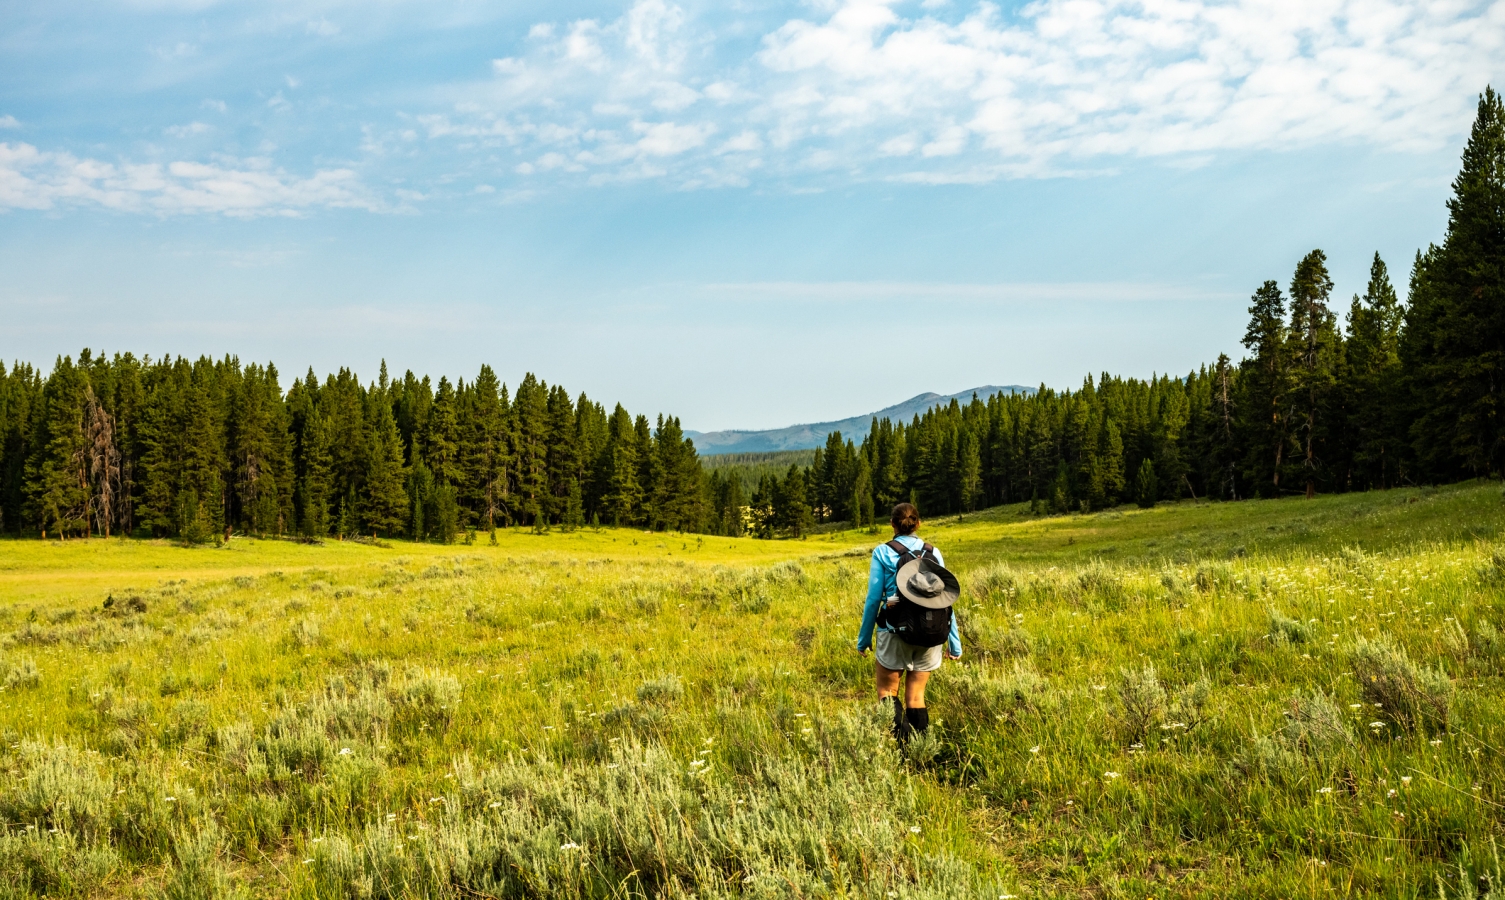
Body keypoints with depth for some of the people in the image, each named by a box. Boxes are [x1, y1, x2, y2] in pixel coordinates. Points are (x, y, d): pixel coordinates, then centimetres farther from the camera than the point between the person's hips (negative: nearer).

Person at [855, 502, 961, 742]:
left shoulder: (882, 553, -5)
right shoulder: (933, 553, 3)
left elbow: (874, 598, -5)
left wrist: (864, 638, 4)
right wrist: (954, 641, 9)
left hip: (895, 632, -3)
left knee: (887, 691, 9)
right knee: (916, 696, 14)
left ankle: (903, 742, -15)